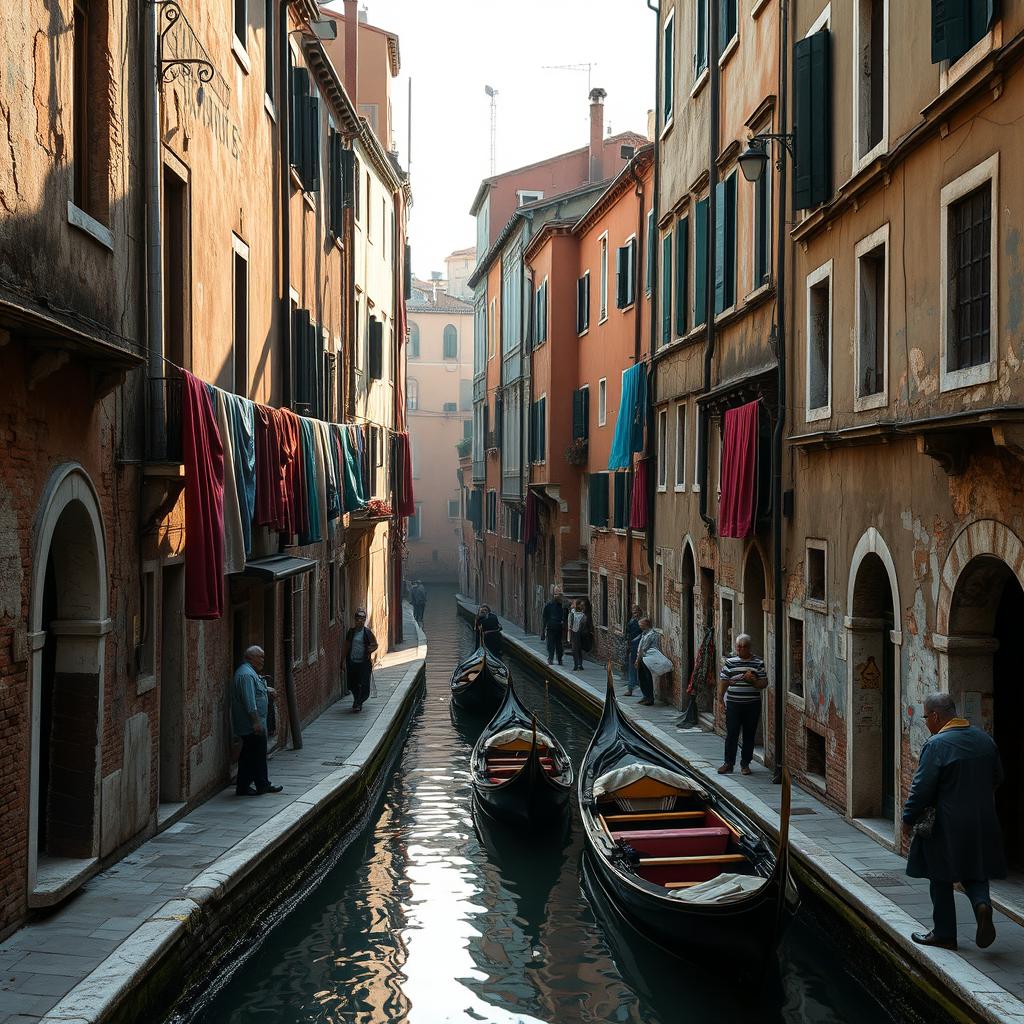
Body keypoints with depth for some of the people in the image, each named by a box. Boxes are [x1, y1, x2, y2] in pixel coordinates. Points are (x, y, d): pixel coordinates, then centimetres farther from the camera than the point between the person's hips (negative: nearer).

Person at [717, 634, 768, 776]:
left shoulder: (758, 662, 3)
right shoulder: (730, 661, 2)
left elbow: (764, 684, 3)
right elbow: (723, 681, 6)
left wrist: (753, 680, -15)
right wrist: (720, 698, 0)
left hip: (752, 705, 1)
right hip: (733, 704, -1)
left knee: (749, 735, 7)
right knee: (731, 734, 0)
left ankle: (745, 764, 17)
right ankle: (729, 763, 9)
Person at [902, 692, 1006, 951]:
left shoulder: (936, 745, -17)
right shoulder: (985, 739, 4)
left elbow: (922, 788, -17)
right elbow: (997, 778, 14)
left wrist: (908, 819, -5)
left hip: (946, 826, -6)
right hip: (982, 822, 6)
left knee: (941, 879, 9)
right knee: (974, 871, 18)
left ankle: (944, 934, 16)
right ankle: (982, 903, -10)